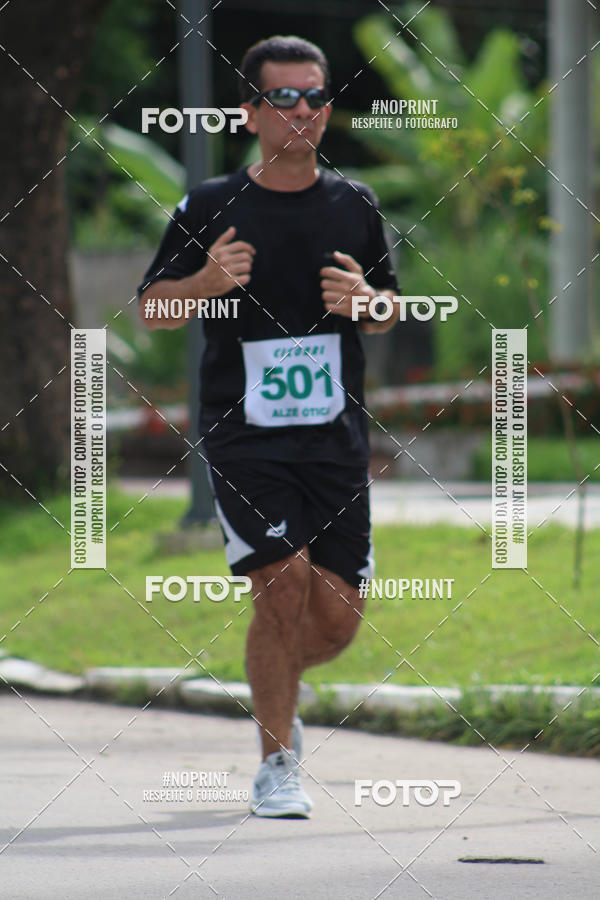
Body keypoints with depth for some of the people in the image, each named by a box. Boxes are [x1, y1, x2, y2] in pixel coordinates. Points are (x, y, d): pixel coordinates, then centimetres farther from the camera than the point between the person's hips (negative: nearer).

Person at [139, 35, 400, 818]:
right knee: (284, 584, -16)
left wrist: (363, 301, -4)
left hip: (335, 436, 3)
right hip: (243, 436, -3)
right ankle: (276, 764, -1)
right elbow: (152, 310, 6)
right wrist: (207, 282, -14)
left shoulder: (354, 206, 8)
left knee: (338, 615, 0)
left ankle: (275, 685, 35)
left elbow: (390, 312, 19)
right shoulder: (210, 207, 0)